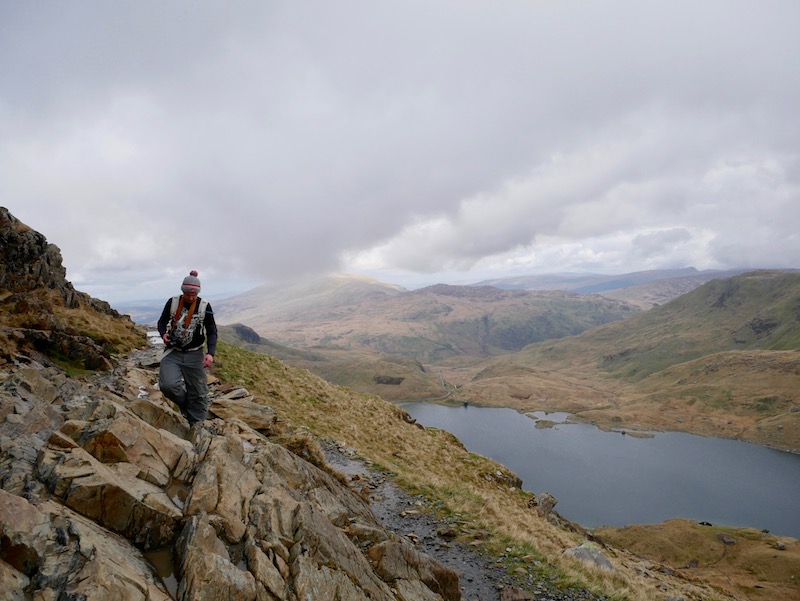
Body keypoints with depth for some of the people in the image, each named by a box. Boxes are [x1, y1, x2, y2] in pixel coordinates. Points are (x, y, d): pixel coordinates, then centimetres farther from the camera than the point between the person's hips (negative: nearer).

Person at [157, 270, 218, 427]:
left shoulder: (204, 307, -6)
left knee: (198, 394, 3)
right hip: (173, 353, 1)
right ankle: (186, 406, 10)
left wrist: (210, 353, -21)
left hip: (194, 355, -1)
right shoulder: (172, 302, -2)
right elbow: (162, 321, 12)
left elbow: (212, 332, -5)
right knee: (168, 385, -22)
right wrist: (163, 334, -11)